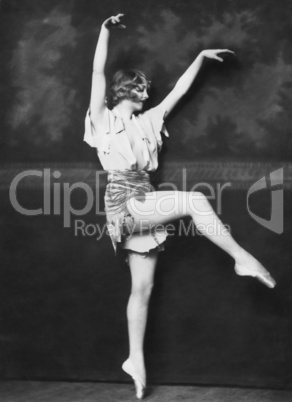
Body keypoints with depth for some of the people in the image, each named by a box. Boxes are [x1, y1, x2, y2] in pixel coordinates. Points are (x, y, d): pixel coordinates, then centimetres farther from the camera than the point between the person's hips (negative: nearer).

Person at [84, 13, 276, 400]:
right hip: (125, 202, -6)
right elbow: (98, 73, -4)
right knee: (195, 200, -24)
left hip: (145, 205, 6)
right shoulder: (103, 120, 7)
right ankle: (243, 259, -15)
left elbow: (179, 90, 22)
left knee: (143, 288, 5)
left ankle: (136, 359, 12)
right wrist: (106, 31, -6)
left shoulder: (147, 122, 22)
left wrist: (201, 56, 22)